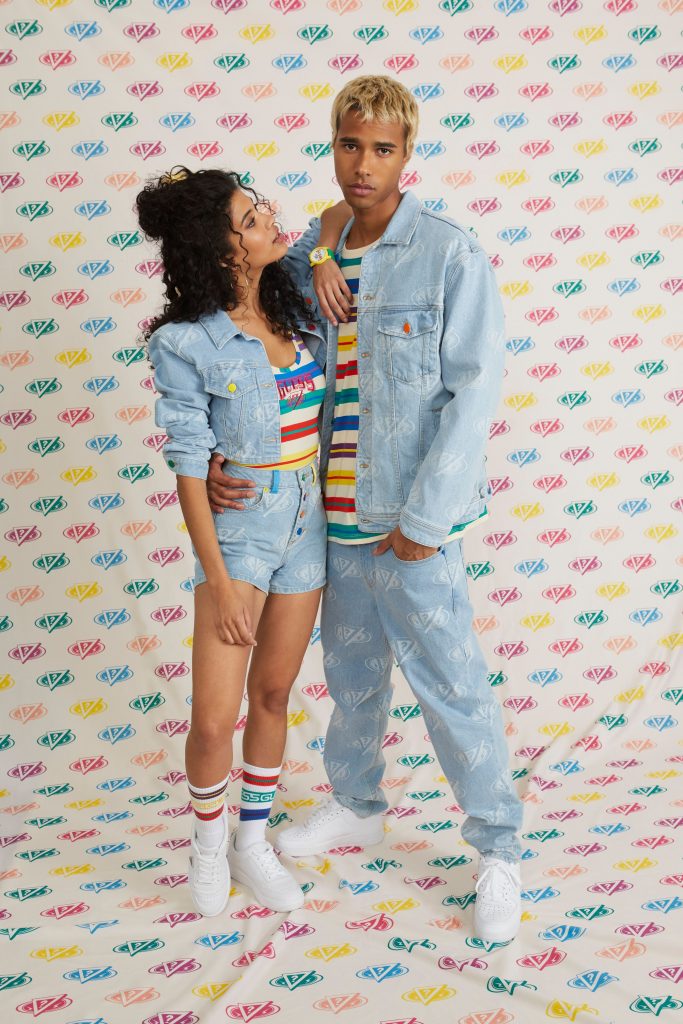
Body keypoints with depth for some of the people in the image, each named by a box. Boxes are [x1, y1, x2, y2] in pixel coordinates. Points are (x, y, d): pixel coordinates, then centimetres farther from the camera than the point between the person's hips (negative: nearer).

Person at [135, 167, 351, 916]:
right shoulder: (186, 343, -15)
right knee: (213, 720, -3)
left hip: (307, 528, 5)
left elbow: (340, 214, 16)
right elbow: (189, 466, -14)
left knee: (273, 694, 15)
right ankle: (209, 841, 27)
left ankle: (253, 843, 33)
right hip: (238, 532, -4)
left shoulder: (297, 307, 0)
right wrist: (219, 579, -14)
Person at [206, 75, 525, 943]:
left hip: (411, 517, -5)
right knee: (350, 672, 21)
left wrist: (422, 519, -16)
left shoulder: (449, 255, -11)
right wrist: (216, 458, -3)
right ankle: (355, 806, 43)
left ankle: (498, 852, 20)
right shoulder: (310, 260, 4)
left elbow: (474, 391, -14)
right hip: (333, 510, 6)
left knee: (449, 683, 3)